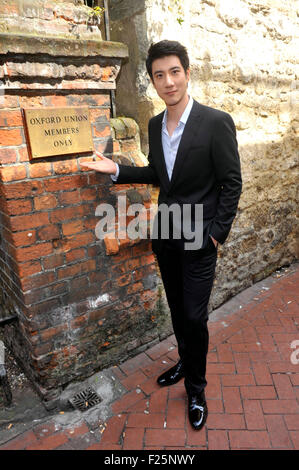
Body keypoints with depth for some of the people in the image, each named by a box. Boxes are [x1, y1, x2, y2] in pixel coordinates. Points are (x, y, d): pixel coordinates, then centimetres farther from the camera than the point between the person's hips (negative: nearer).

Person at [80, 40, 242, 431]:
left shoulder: (216, 122, -13)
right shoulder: (155, 125, 5)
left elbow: (232, 183, -10)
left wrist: (217, 233, -13)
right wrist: (117, 170, 4)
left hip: (199, 238, -5)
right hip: (165, 235, 6)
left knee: (194, 316, 2)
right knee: (177, 309, 19)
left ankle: (196, 388, 27)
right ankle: (185, 362, 45)